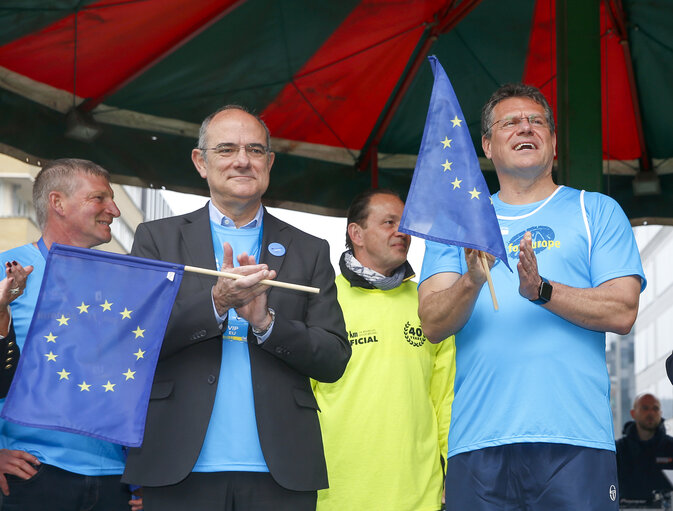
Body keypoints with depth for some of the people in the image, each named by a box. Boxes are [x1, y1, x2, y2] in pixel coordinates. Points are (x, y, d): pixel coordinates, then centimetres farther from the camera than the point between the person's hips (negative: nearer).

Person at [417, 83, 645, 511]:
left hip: (574, 440, -1)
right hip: (478, 440, 1)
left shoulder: (597, 211, 12)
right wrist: (472, 282, -17)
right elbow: (433, 324, 3)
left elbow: (622, 312, 0)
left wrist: (542, 291, -15)